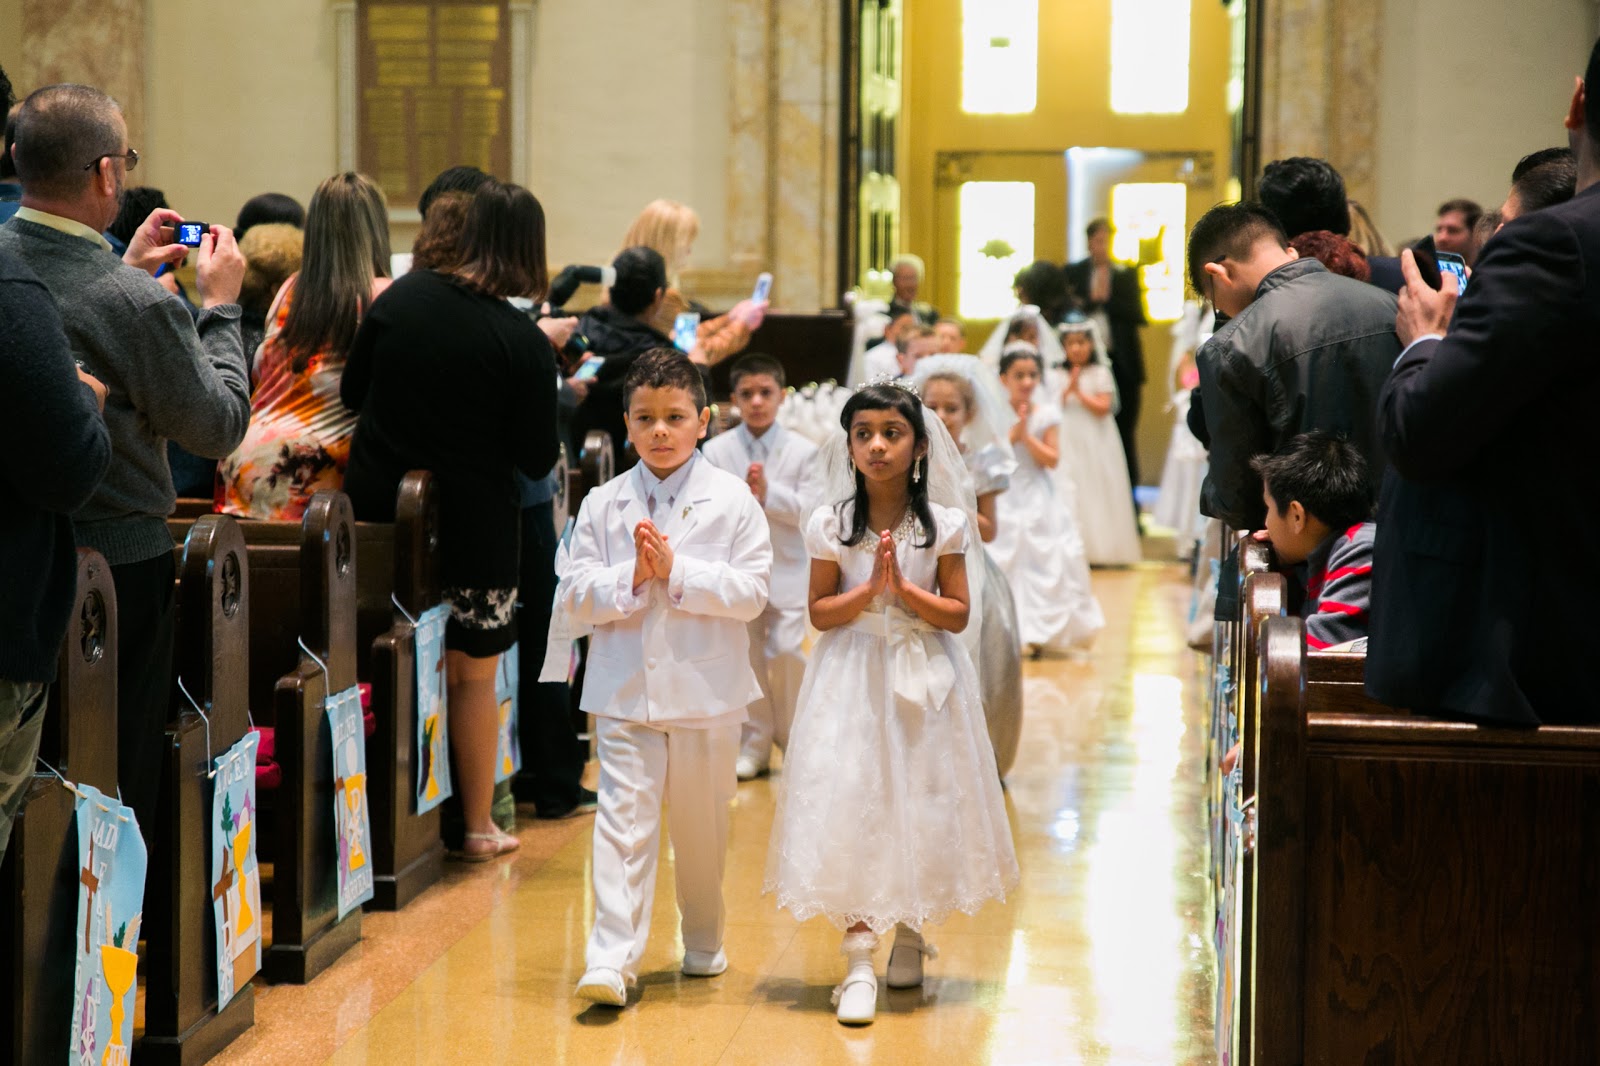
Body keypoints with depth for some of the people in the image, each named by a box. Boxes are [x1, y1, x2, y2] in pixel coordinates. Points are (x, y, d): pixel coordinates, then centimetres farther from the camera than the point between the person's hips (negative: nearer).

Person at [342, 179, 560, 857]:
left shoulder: (399, 298, -5)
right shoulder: (524, 344, -15)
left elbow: (351, 393, 6)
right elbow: (537, 461, -11)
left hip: (377, 512, 3)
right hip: (471, 525, -3)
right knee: (473, 676, 12)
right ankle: (476, 827, 21)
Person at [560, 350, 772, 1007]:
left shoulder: (732, 500, -2)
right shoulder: (603, 504, 3)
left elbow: (751, 593, -8)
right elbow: (575, 594, 0)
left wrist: (676, 571, -17)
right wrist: (631, 578, -17)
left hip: (707, 689, 0)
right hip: (625, 691, 0)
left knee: (701, 825, 14)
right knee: (624, 819, -9)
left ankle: (703, 941, 34)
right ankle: (611, 959, -13)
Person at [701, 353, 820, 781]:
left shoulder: (802, 450, 2)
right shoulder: (716, 450, 3)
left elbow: (810, 511, -6)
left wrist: (768, 493, -16)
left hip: (787, 569, -1)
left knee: (788, 653, -7)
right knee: (745, 657, 4)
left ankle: (796, 738, 12)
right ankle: (753, 744, 15)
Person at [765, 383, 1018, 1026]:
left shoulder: (943, 524, -2)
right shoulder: (831, 524, -1)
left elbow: (957, 614, -3)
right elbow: (820, 612, -1)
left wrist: (903, 587, -16)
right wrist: (869, 589, -16)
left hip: (924, 680, 1)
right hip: (852, 678, 0)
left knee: (921, 802, 6)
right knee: (850, 806, -7)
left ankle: (910, 932, 28)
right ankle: (858, 962, -7)